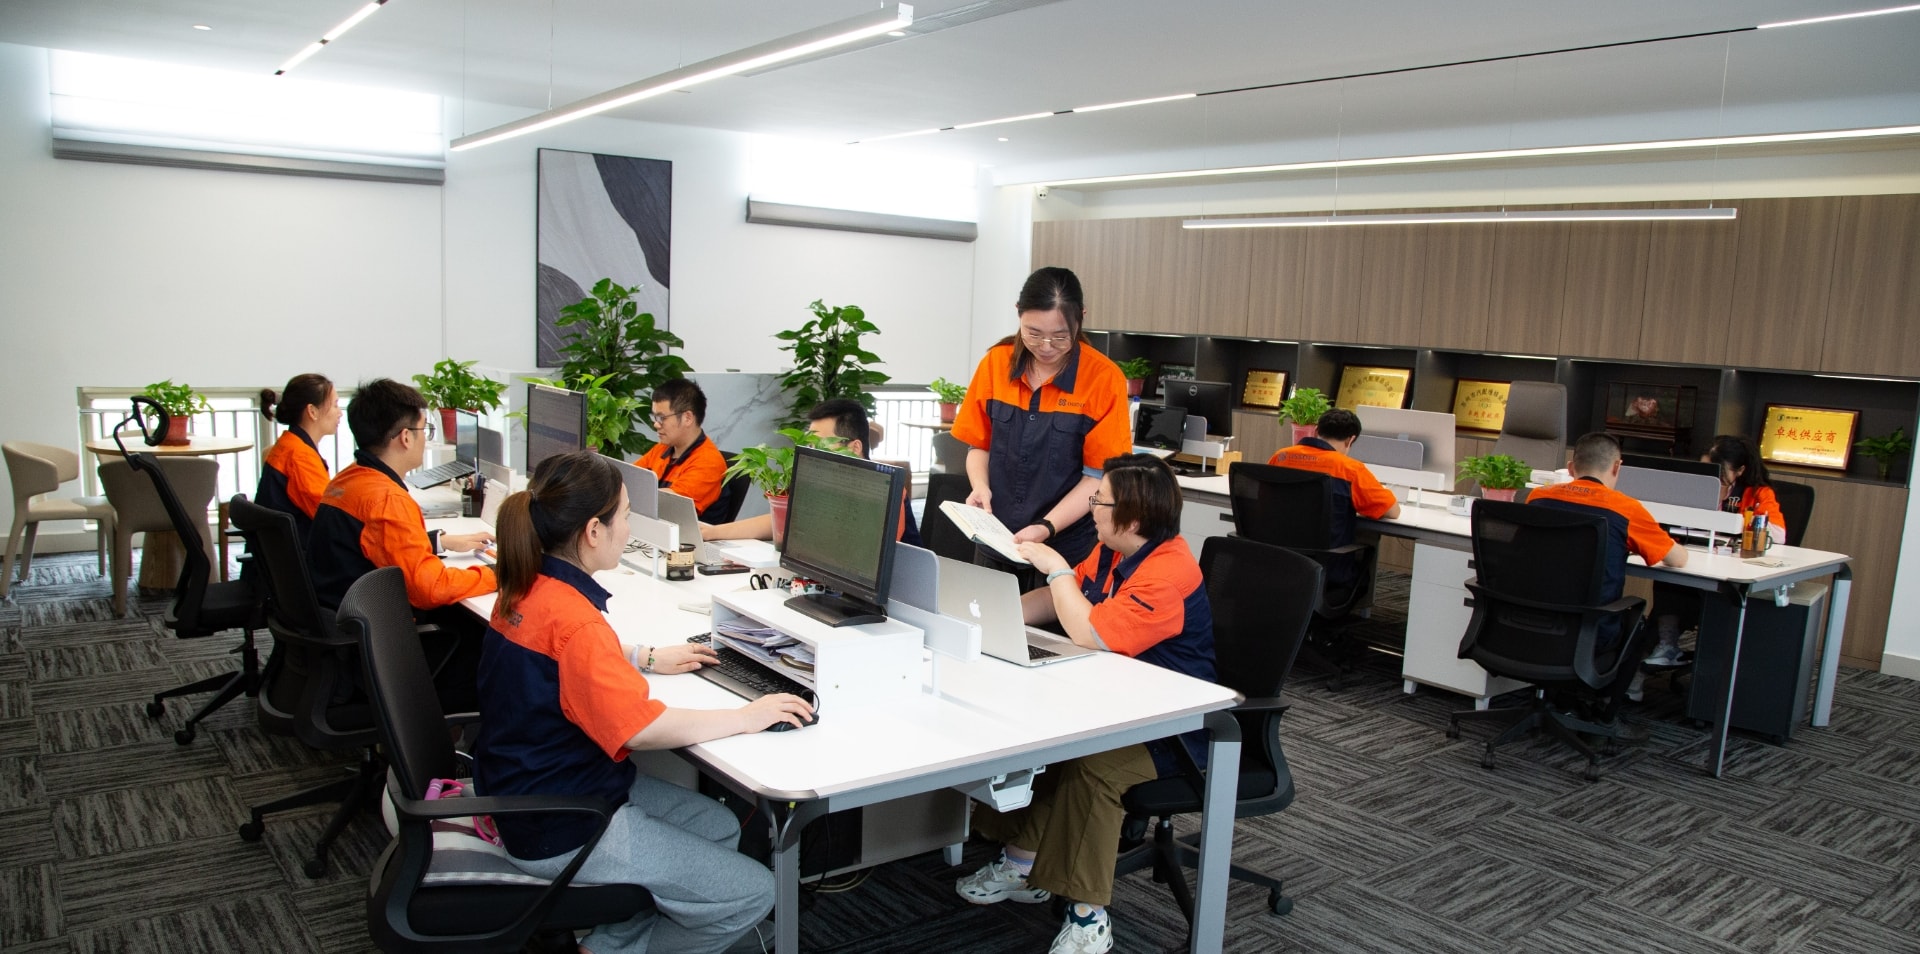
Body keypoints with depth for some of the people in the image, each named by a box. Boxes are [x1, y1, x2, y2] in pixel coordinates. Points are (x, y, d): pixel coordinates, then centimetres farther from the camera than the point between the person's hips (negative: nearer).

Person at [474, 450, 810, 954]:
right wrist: (745, 718, -17)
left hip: (533, 785, 10)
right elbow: (642, 728, -27)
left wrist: (647, 657, 17)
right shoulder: (572, 619, -28)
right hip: (562, 831, -10)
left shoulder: (528, 587, 2)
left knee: (719, 827, 16)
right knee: (752, 894, -6)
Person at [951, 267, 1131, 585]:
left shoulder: (1104, 378, -12)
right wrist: (981, 486, -10)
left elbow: (1099, 475, -10)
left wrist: (1048, 527, -20)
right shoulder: (996, 362, -1)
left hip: (1065, 548, -3)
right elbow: (980, 444, 9)